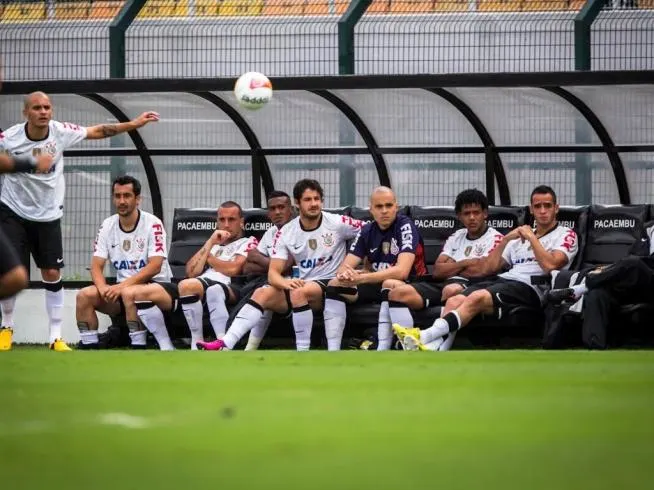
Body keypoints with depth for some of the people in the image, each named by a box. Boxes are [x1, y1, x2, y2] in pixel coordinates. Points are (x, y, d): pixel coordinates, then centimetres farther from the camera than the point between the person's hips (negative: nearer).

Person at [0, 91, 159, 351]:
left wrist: (133, 124, 0)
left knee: (52, 274, 0)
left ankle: (56, 336, 8)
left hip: (48, 215, 2)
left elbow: (96, 131, 1)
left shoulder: (61, 132, -11)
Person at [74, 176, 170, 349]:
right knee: (84, 295, -17)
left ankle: (138, 349, -27)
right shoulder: (108, 226, 4)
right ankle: (89, 347, -10)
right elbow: (96, 265, 0)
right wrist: (103, 287, -23)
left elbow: (155, 266, -21)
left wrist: (123, 286, -30)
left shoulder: (152, 224, -12)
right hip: (121, 287, 6)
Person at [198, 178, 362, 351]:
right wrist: (286, 282, -29)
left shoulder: (337, 223, -8)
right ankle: (225, 345, -28)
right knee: (262, 294, -18)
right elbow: (273, 273, -6)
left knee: (298, 292, -34)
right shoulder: (286, 233, -1)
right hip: (303, 284, 4)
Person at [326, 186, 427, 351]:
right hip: (377, 286, 7)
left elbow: (402, 271, -29)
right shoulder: (367, 231, 3)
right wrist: (344, 274, -28)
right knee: (335, 285, -9)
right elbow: (344, 267, -1)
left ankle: (381, 355, -38)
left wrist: (361, 278, -34)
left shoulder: (405, 226, -16)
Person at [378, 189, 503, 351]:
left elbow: (480, 270, -11)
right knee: (397, 293, -12)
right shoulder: (455, 238, 24)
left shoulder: (495, 239, 4)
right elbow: (437, 271, 14)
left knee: (451, 290, -42)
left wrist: (450, 268, 5)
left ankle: (439, 353, -49)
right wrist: (464, 264, 2)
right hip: (443, 285, 7)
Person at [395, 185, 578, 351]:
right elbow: (488, 268, 21)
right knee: (454, 301, -21)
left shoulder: (566, 235, 11)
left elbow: (550, 265, -10)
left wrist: (532, 238, -2)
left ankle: (424, 337, -46)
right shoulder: (520, 237, 31)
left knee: (478, 297, -32)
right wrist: (505, 240, 10)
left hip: (530, 288, -7)